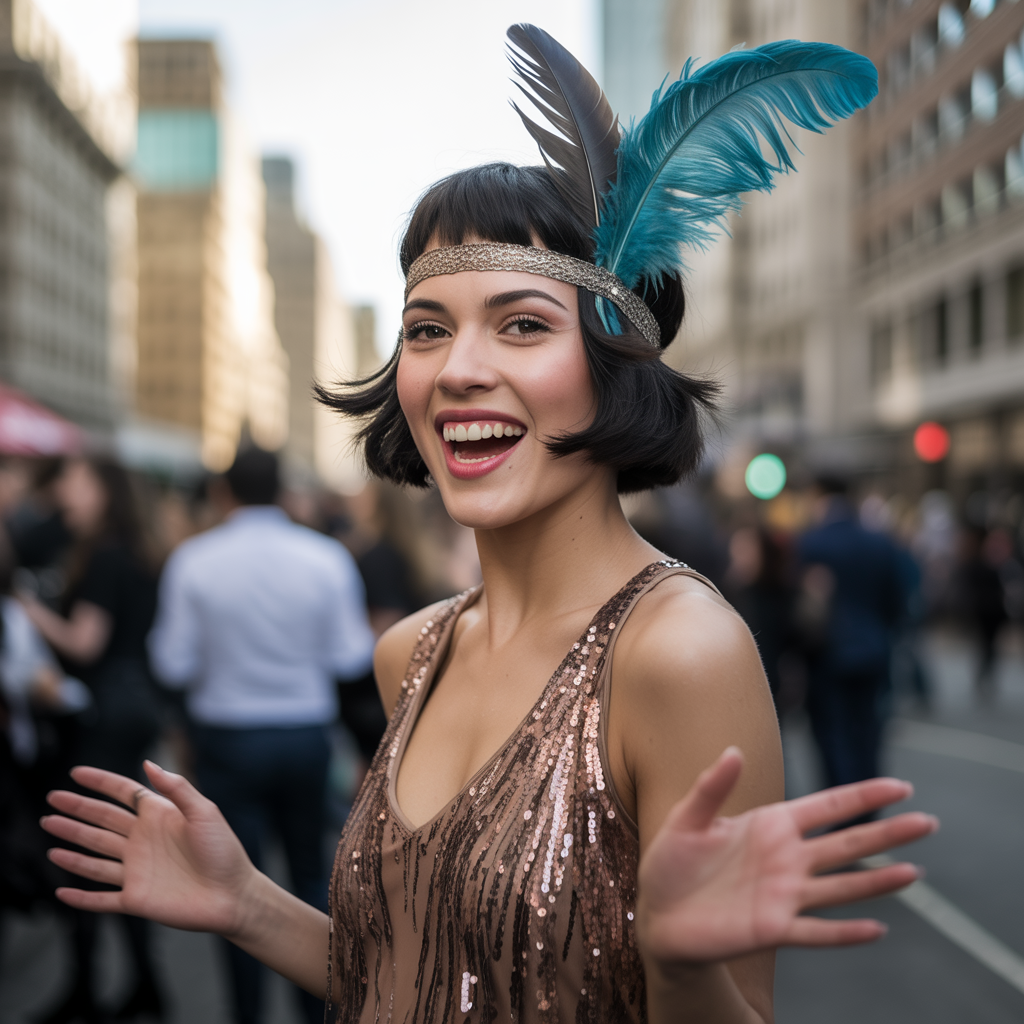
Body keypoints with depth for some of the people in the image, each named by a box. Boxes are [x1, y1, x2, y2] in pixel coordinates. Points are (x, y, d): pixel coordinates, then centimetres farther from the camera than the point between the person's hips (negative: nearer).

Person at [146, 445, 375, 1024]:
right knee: (312, 873, 17)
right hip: (307, 733, 2)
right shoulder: (326, 557, -7)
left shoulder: (193, 561, -9)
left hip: (228, 737, -1)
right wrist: (369, 638, 16)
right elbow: (350, 658, -5)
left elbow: (174, 665, -7)